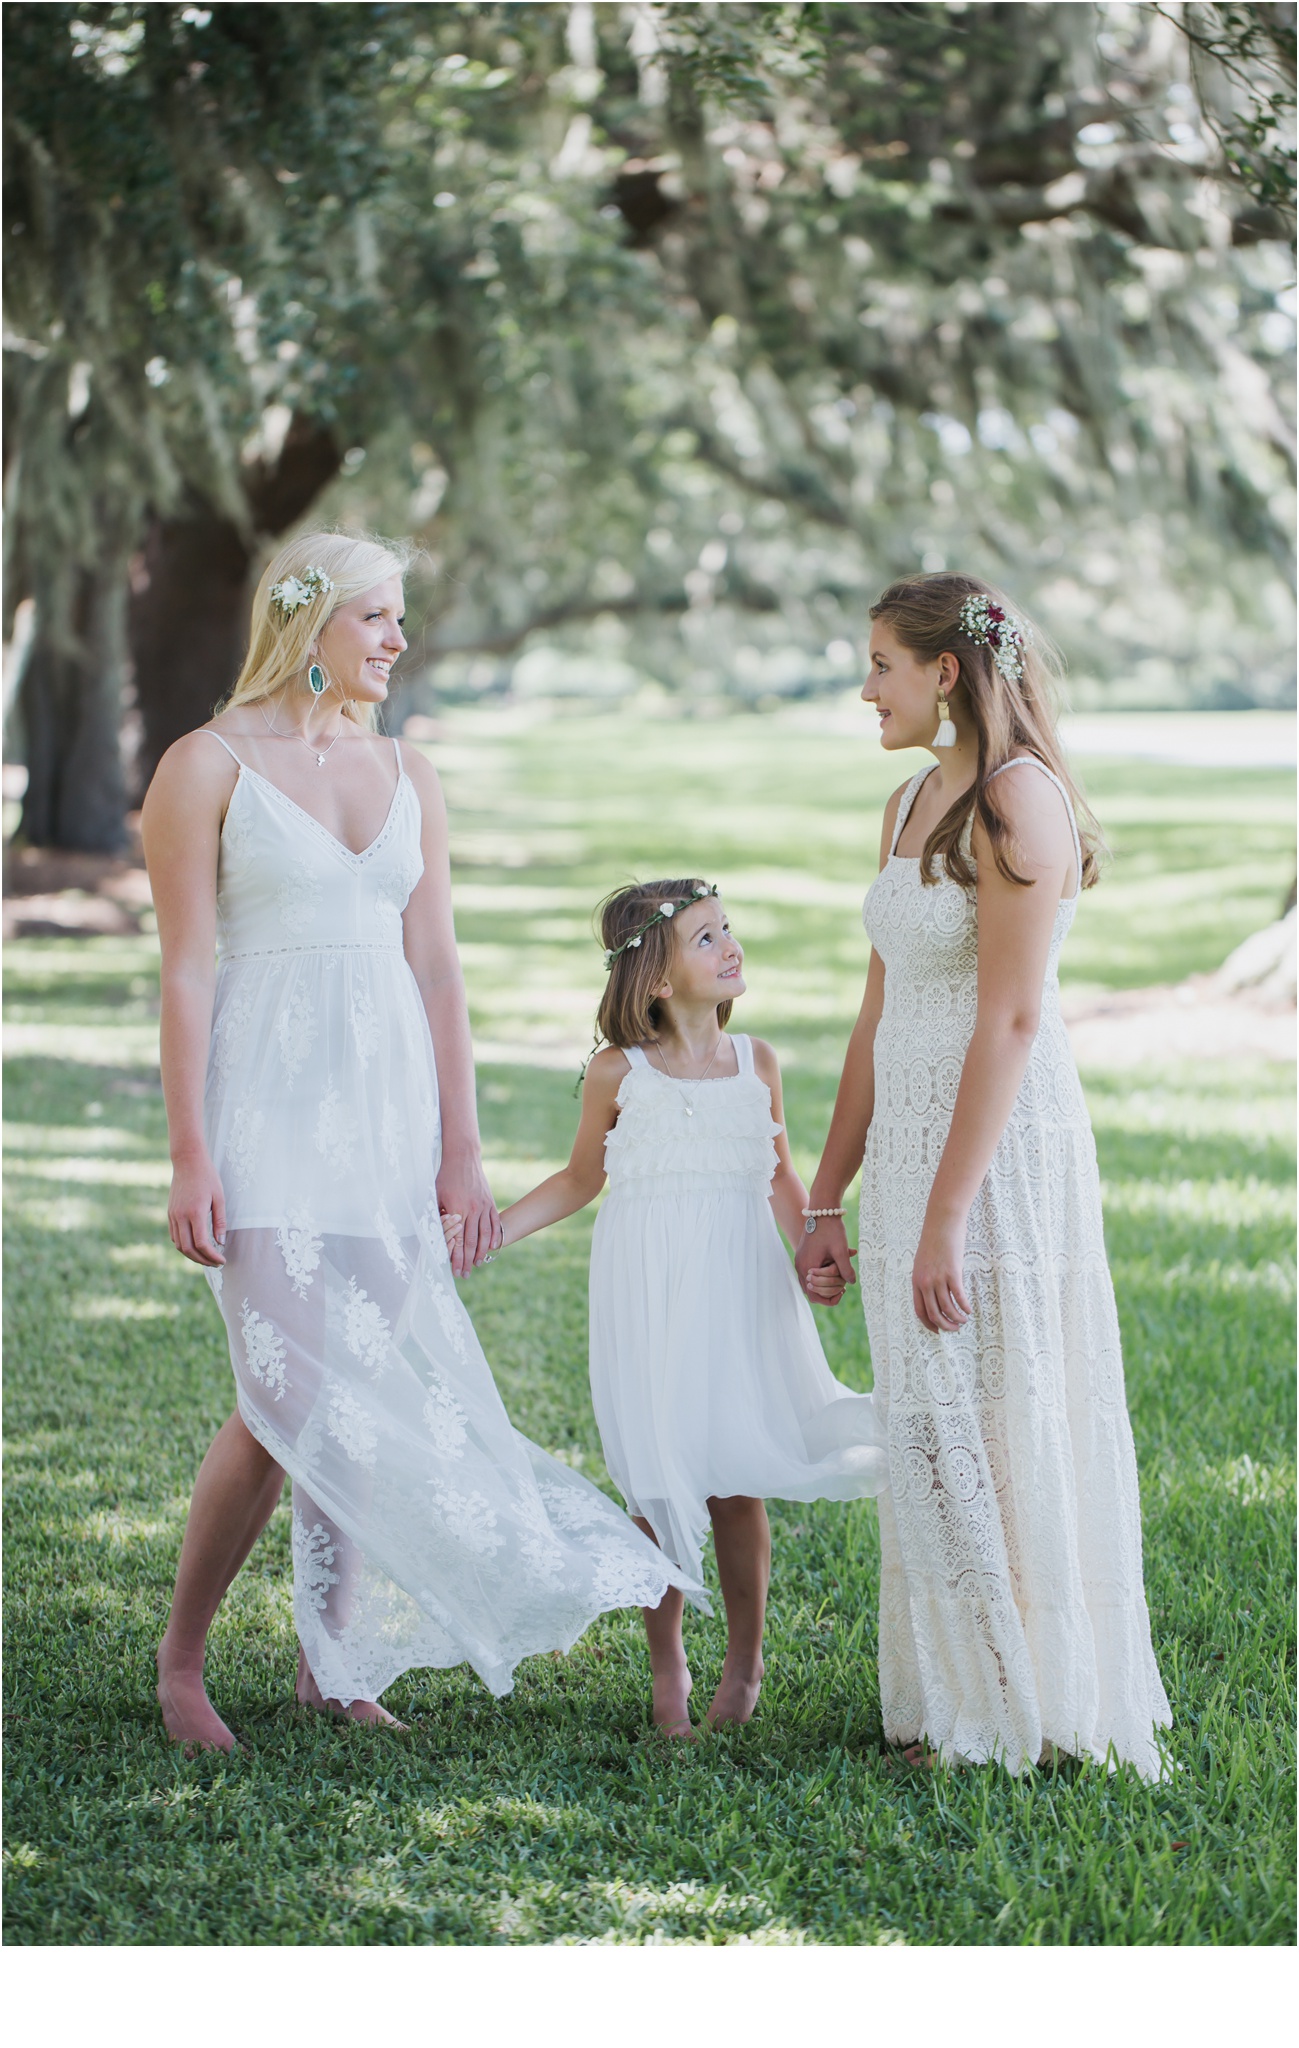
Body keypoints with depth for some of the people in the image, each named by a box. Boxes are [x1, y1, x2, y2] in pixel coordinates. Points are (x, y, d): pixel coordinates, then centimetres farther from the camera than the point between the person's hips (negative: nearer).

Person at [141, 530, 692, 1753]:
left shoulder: (409, 780, 13)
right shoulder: (208, 767, -2)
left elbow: (434, 971, 12)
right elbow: (188, 972, -6)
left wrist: (460, 1154, 7)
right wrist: (191, 1157, -12)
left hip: (390, 1111, 5)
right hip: (269, 1106, -5)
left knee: (375, 1398, 5)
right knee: (288, 1400, -12)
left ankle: (333, 1665, 17)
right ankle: (181, 1651, 7)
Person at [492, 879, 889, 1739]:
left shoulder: (757, 1063, 6)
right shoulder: (620, 1073, -1)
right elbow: (580, 1180, 12)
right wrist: (491, 1229, 4)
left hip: (740, 1287, 1)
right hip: (650, 1294, -1)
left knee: (737, 1483, 0)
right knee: (660, 1484, -1)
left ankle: (744, 1664, 16)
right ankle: (667, 1667, 15)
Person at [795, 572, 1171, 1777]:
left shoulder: (1018, 798, -13)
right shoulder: (909, 807, 14)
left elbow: (1012, 1019, -19)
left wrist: (946, 1218, -22)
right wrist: (827, 1201, 16)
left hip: (1000, 1143, -8)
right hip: (906, 1140, 8)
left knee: (973, 1430, -2)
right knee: (925, 1430, 11)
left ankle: (1028, 1710, 11)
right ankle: (954, 1704, 21)